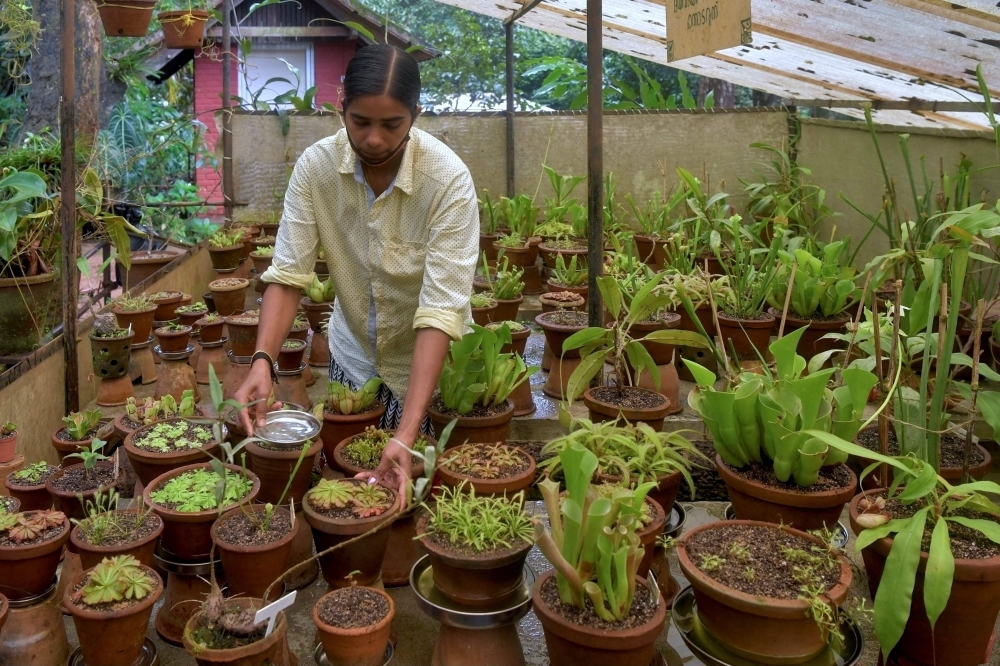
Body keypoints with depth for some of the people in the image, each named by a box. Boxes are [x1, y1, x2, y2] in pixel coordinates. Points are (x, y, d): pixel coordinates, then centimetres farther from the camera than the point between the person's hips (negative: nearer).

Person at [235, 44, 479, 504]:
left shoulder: (449, 180, -27)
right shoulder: (315, 166, -16)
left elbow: (441, 311, -31)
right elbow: (288, 274, -15)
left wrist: (406, 435, -39)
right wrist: (262, 360, -34)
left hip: (426, 362, -3)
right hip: (351, 357, 3)